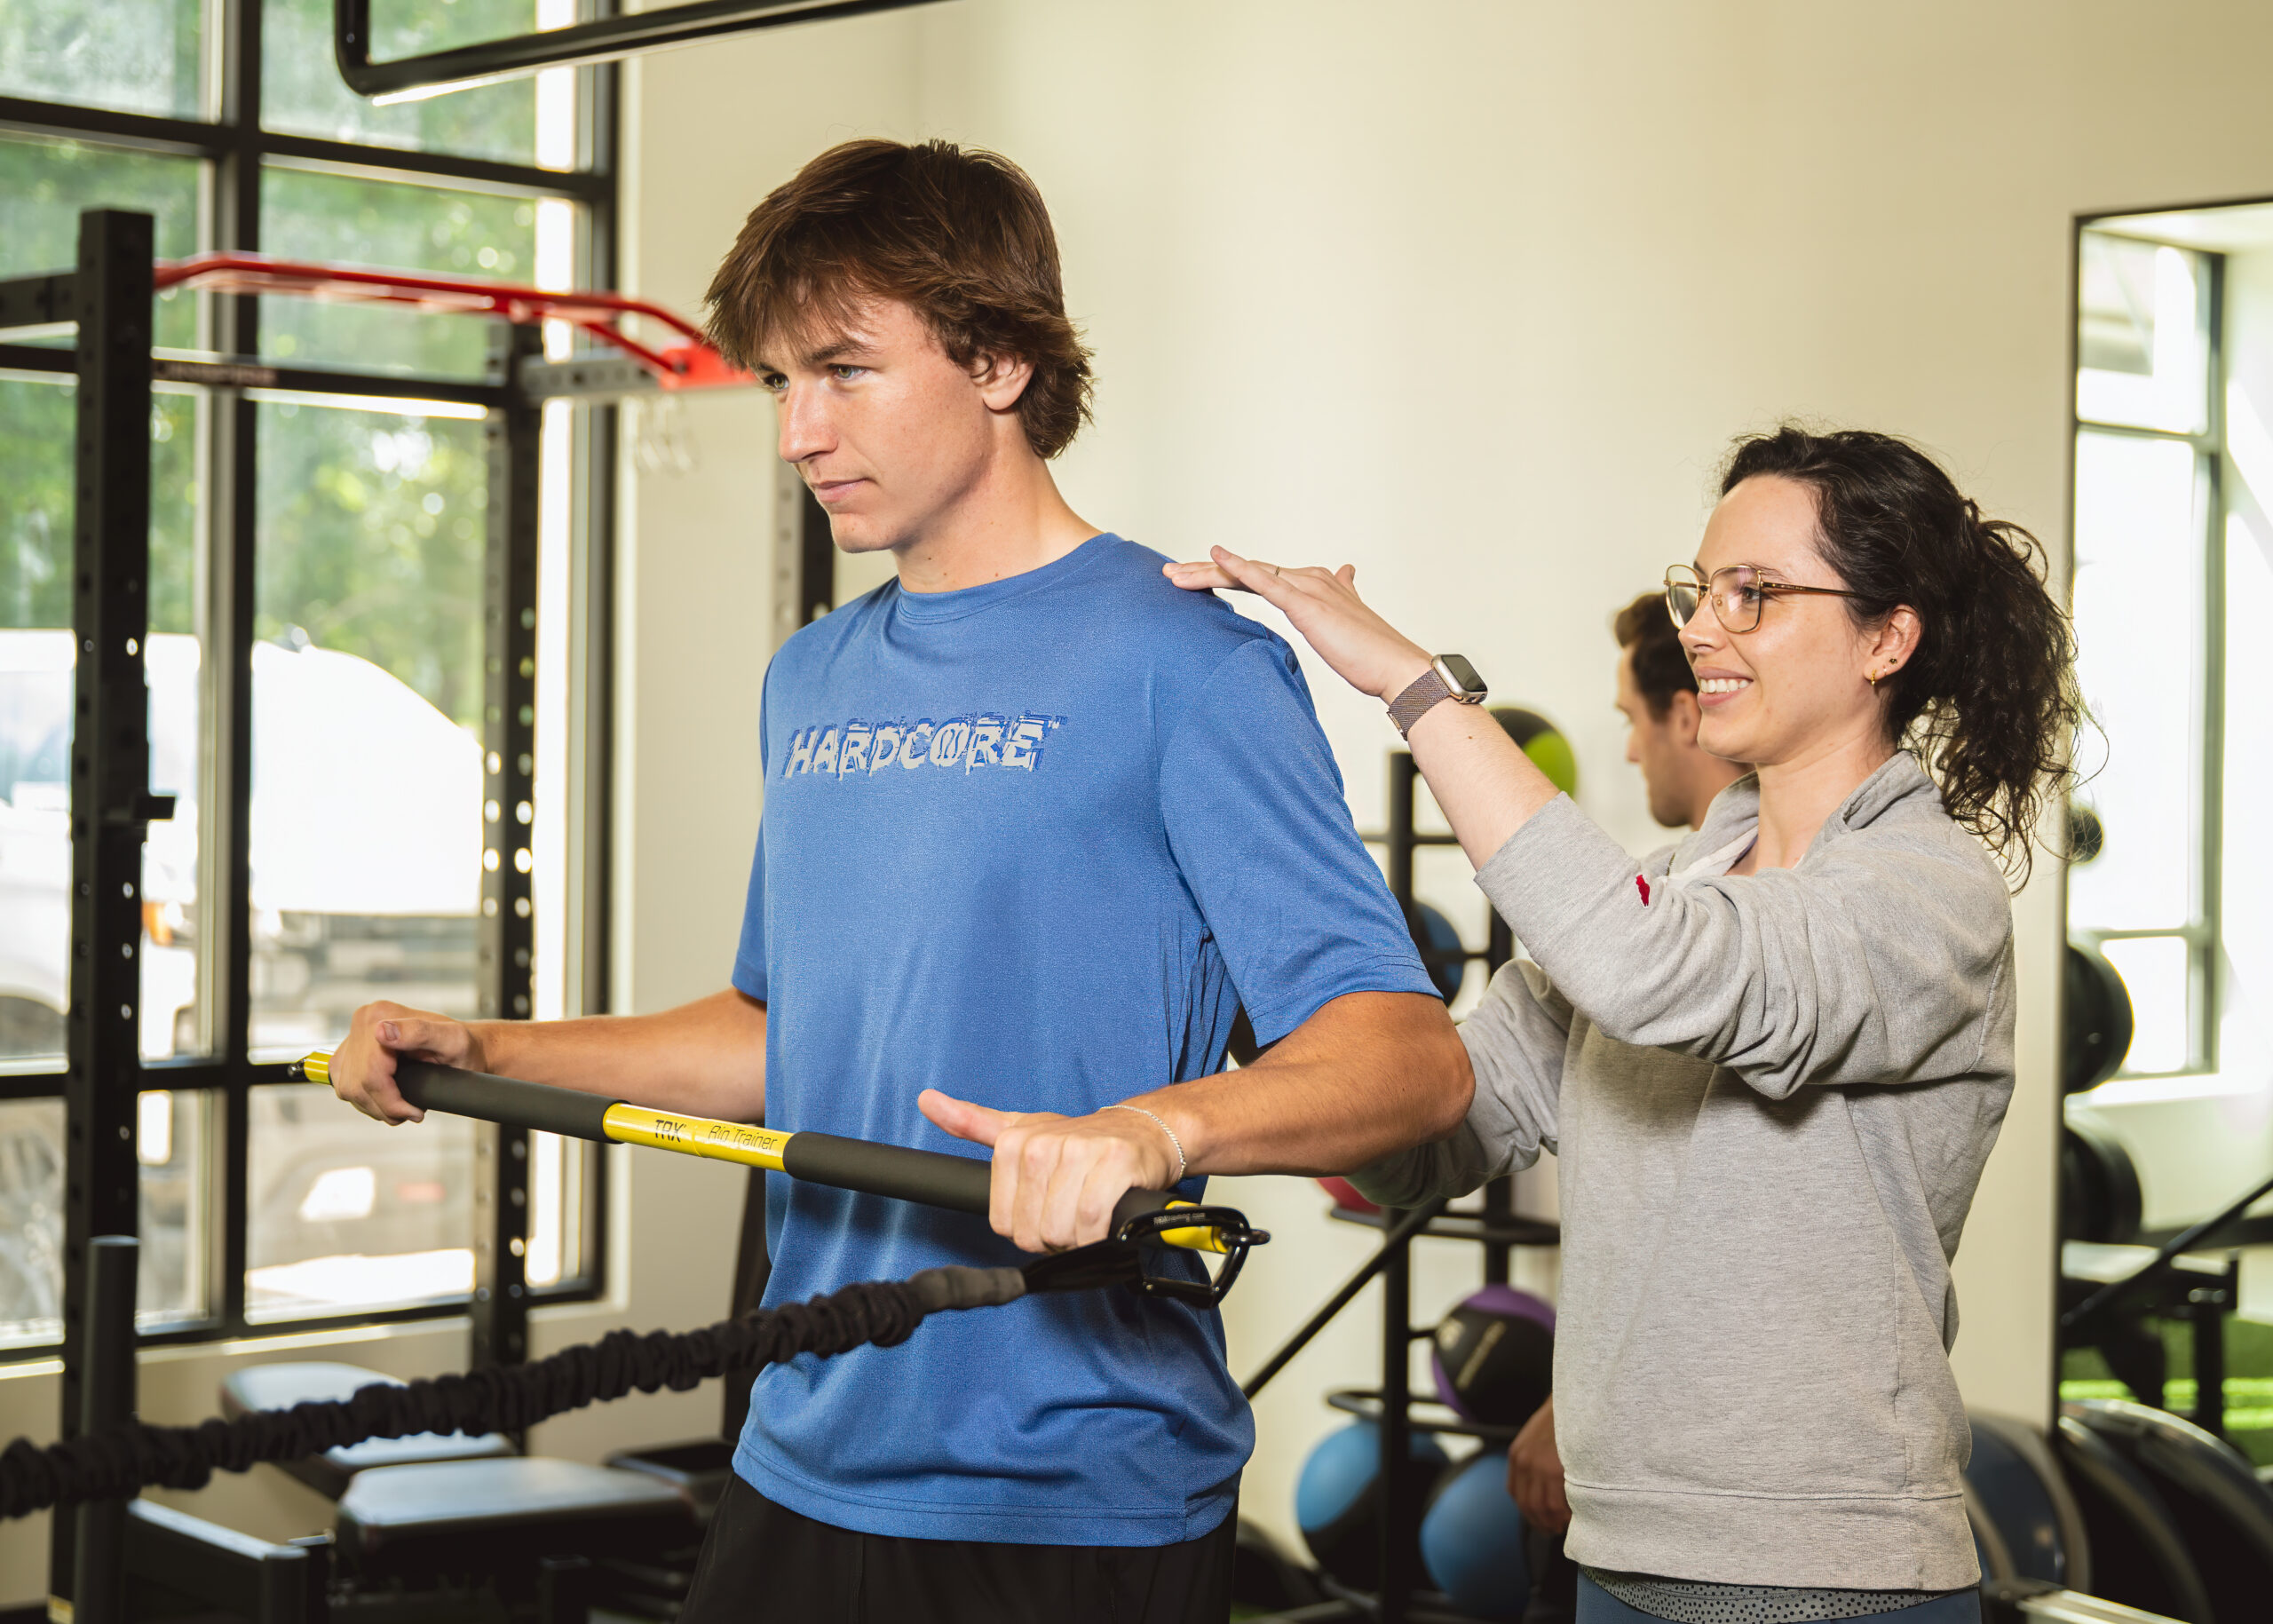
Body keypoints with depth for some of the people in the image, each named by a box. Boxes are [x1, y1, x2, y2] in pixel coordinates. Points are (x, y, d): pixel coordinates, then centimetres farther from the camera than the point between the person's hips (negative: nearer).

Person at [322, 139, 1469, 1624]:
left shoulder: (1179, 664, -12)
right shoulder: (812, 683, 11)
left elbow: (1414, 1058, -20)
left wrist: (1154, 1128, -38)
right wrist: (478, 1053, 14)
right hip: (806, 1475, 7)